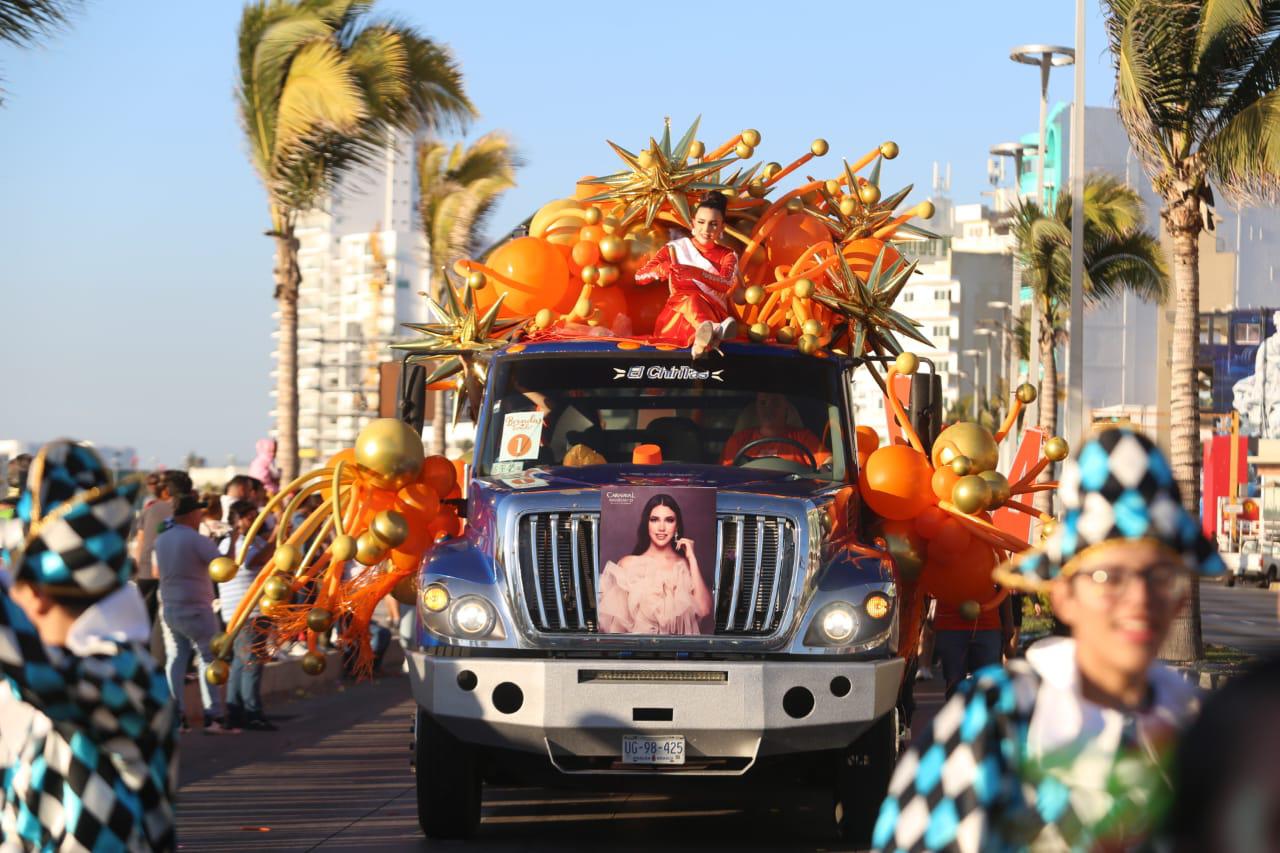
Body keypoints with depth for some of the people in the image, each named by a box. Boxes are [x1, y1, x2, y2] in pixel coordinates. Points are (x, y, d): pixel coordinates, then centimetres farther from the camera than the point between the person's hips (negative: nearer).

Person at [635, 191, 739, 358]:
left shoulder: (728, 256, 9)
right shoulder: (674, 248, 10)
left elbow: (726, 284, -15)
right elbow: (639, 276, -1)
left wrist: (695, 273, -35)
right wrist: (660, 269, -26)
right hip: (676, 318, 0)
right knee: (690, 298, -37)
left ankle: (702, 340, -75)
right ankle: (713, 332, -75)